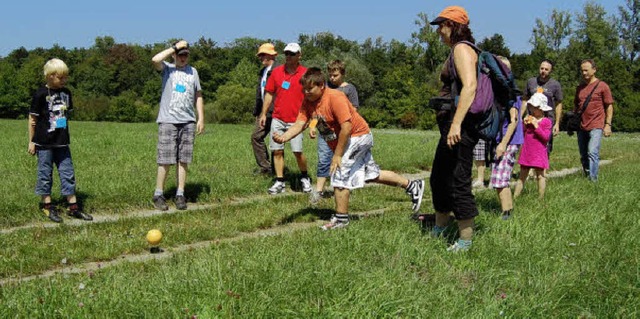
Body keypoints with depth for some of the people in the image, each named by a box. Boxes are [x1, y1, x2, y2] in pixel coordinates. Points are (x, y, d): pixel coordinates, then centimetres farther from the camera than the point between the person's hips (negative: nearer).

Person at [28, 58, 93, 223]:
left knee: (68, 173, 6)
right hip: (44, 142, -5)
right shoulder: (41, 94, -10)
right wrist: (31, 141, -3)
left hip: (62, 142, 5)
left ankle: (73, 206, 10)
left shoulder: (66, 93, 6)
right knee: (45, 174, 4)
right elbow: (33, 119, -5)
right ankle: (47, 204, 16)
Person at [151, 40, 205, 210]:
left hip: (188, 121, 3)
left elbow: (198, 96, 17)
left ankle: (180, 194, 8)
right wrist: (175, 47, -10)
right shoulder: (167, 69, 5)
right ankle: (158, 194, 5)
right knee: (165, 160, -4)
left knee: (183, 160, 3)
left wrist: (201, 118, 10)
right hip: (168, 121, -3)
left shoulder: (193, 71, 16)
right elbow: (155, 59, -18)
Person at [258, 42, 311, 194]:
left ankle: (304, 178, 16)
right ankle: (280, 182, 11)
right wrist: (263, 114, 11)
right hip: (277, 119, 3)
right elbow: (269, 94, 13)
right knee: (277, 151, 3)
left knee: (297, 151, -8)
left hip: (295, 120, -3)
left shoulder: (305, 73, -2)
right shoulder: (276, 72, 7)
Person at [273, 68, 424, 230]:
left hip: (358, 136, -9)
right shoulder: (308, 102, -5)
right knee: (373, 174, 17)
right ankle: (412, 186, 33)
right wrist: (283, 137, -33)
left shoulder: (335, 97, -27)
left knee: (339, 174, -15)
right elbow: (299, 124, -13)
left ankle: (341, 218, -2)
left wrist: (337, 155, -26)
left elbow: (346, 127, -30)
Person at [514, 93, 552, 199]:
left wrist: (536, 126, -19)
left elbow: (546, 137, -15)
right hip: (526, 152, 5)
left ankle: (541, 197, 8)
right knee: (522, 175, 9)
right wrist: (524, 124, -6)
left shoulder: (546, 122, -6)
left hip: (539, 153, -5)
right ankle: (515, 196, 12)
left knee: (540, 175, 2)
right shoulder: (529, 119, 9)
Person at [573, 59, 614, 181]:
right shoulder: (580, 87, 15)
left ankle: (593, 180, -18)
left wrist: (608, 124, -6)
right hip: (582, 127, 6)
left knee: (592, 153, -17)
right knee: (583, 156, 9)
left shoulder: (602, 86, -1)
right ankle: (586, 178, 19)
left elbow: (609, 106, 0)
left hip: (596, 126, -6)